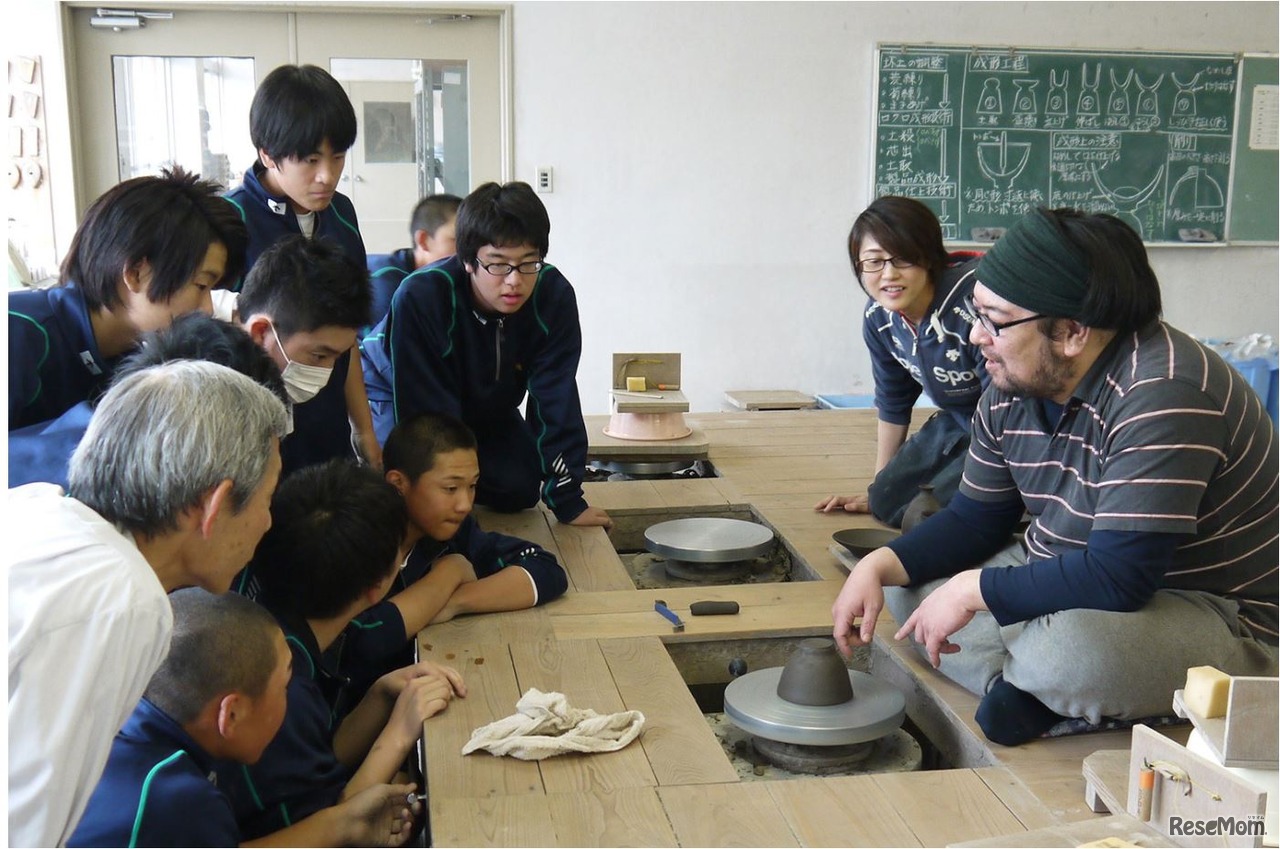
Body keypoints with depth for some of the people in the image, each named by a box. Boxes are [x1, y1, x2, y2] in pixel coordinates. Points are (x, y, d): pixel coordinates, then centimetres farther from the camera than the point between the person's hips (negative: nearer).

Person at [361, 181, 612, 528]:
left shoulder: (554, 296, -28)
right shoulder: (420, 298, -38)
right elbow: (426, 412, -34)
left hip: (486, 406, 4)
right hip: (400, 395, -3)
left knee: (520, 487, -11)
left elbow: (556, 401, -22)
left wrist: (568, 500, -23)